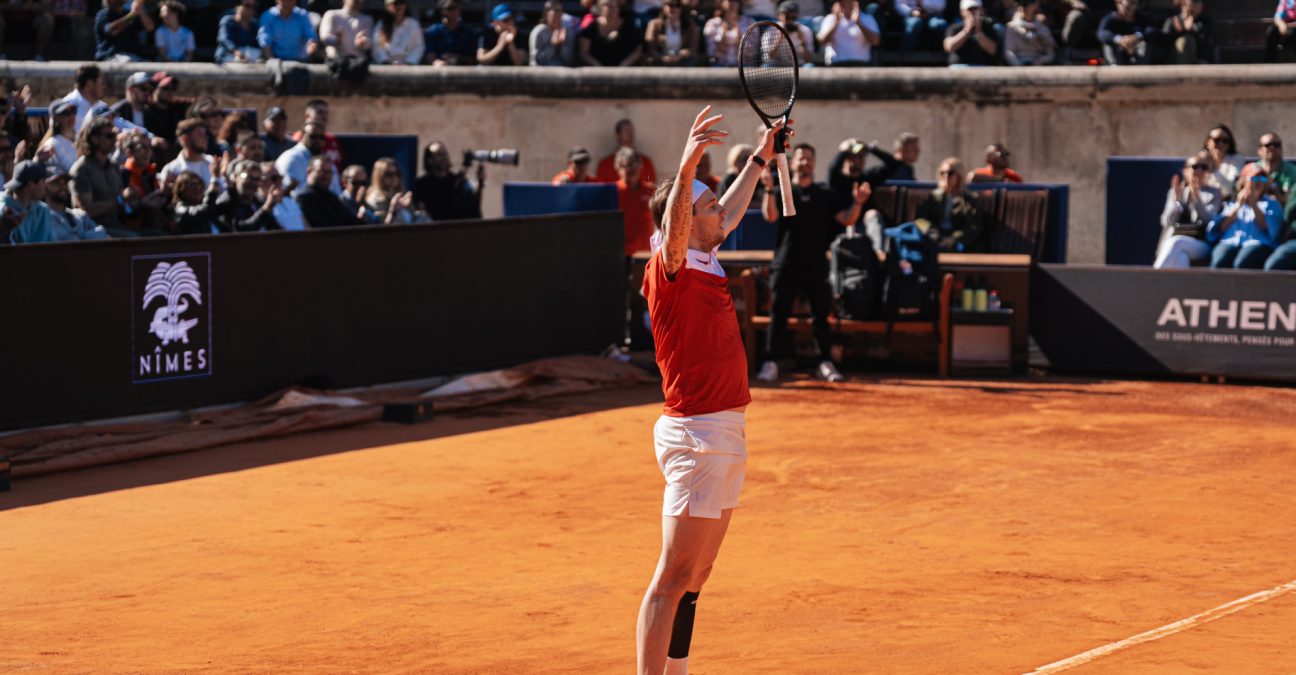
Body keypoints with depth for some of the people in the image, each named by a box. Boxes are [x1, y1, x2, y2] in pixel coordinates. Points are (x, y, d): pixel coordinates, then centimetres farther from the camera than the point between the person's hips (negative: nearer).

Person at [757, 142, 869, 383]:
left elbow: (847, 220, 5)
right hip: (785, 264, -2)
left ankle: (826, 364, 7)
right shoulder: (781, 191, 6)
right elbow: (770, 216, -12)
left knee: (821, 315, 3)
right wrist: (769, 190, -26)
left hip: (816, 266, 2)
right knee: (778, 314, -1)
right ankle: (771, 363, 2)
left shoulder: (826, 194, 11)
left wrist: (857, 202, -14)